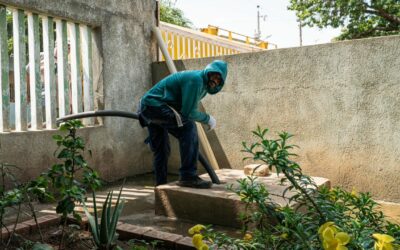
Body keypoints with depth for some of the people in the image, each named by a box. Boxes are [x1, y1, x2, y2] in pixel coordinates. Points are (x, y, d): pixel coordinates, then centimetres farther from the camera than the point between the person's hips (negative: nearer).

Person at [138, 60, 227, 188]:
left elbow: (186, 109, 25)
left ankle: (161, 186, 30)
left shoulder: (203, 85, 13)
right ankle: (188, 177, -19)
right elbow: (189, 112, -22)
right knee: (188, 127, -21)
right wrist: (208, 119, -8)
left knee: (161, 149, 18)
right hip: (155, 104, -11)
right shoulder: (196, 79, -19)